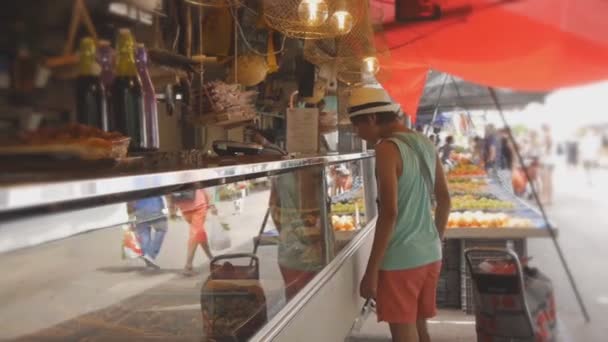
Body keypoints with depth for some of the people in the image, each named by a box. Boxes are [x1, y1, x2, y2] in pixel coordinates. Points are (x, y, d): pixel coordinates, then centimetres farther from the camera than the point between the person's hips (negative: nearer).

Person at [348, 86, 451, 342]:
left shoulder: (387, 149, -15)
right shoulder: (425, 143, 9)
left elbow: (389, 213, -21)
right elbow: (445, 199, 15)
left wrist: (371, 270, -17)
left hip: (400, 259, -8)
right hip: (430, 254, 8)